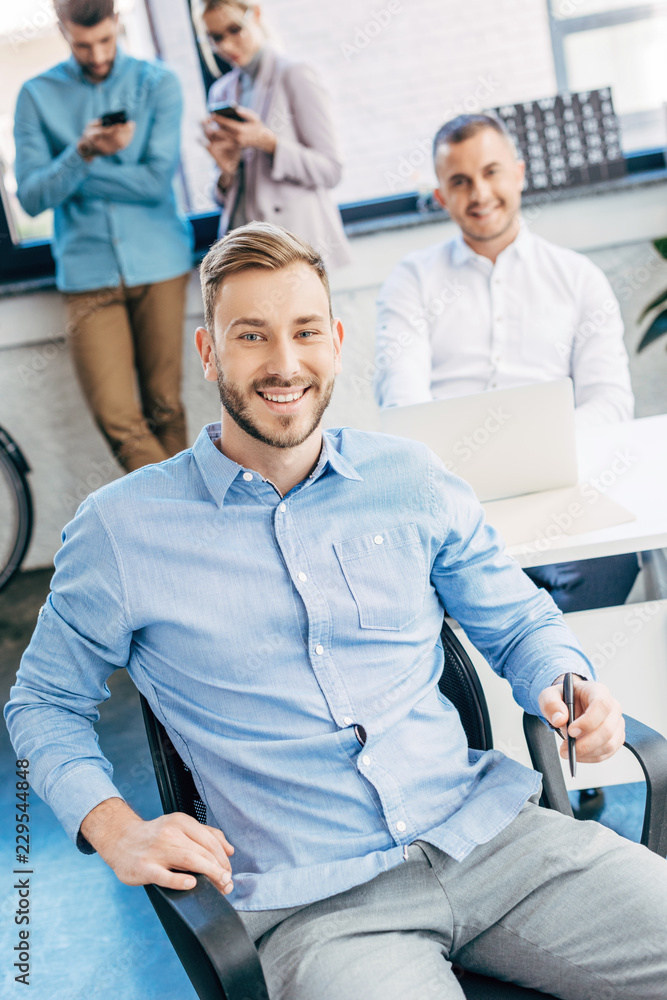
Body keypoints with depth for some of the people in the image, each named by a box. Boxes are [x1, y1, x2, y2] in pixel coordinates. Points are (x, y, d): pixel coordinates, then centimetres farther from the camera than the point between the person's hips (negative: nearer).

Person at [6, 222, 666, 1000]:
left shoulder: (412, 482, 8)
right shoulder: (121, 530, 2)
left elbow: (521, 624, 18)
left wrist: (570, 688, -5)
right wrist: (114, 829, -4)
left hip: (491, 833, 4)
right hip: (316, 905, -3)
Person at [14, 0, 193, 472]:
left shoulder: (158, 82, 3)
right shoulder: (37, 96, 6)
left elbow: (156, 180, -8)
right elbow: (31, 197, -2)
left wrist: (67, 173, -7)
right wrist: (82, 154, -20)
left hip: (159, 265, 0)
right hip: (88, 273, 0)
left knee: (165, 408, 7)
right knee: (117, 419, -9)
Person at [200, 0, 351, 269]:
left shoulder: (294, 76, 0)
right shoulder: (221, 92, 16)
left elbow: (330, 170, -6)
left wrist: (267, 142, -17)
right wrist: (226, 171, -4)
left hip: (297, 236, -4)